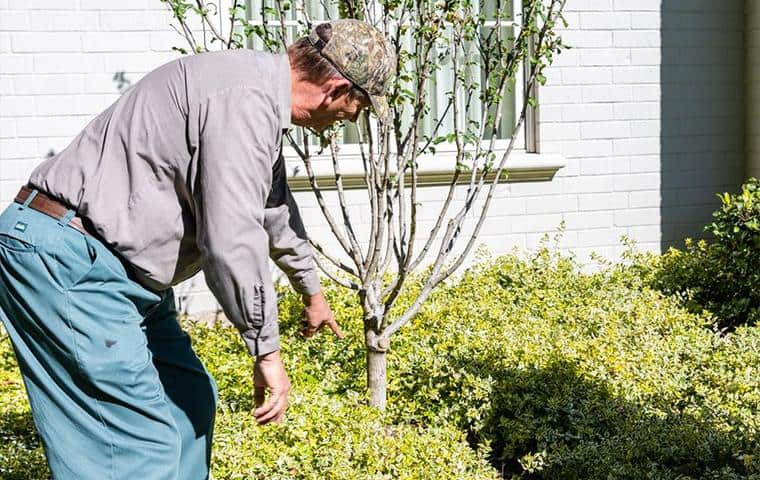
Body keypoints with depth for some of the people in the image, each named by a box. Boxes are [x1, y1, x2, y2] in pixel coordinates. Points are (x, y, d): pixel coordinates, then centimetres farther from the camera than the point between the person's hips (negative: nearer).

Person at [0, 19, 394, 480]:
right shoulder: (246, 99, -20)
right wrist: (268, 352, -15)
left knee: (189, 401, 17)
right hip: (64, 258, -11)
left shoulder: (261, 95, 15)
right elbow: (231, 241, -26)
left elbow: (274, 208, 31)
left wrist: (312, 291, 44)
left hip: (118, 266, 11)